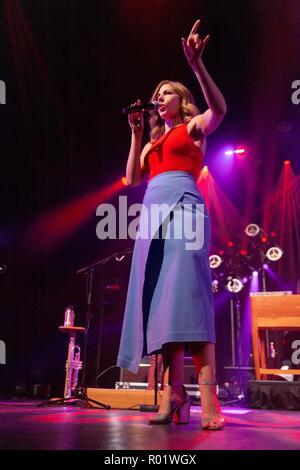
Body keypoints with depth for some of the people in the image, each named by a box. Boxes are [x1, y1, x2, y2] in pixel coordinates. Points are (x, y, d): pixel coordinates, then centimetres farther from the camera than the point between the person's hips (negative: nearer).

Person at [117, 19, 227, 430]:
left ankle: (208, 400, -25)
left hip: (183, 206, -6)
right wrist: (136, 134, 18)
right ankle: (174, 397, -9)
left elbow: (220, 109, -9)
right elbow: (132, 178, 19)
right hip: (152, 213, 7)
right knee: (159, 298, -6)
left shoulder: (194, 127, 14)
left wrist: (197, 65, -19)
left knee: (187, 292, -22)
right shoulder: (153, 141, 31)